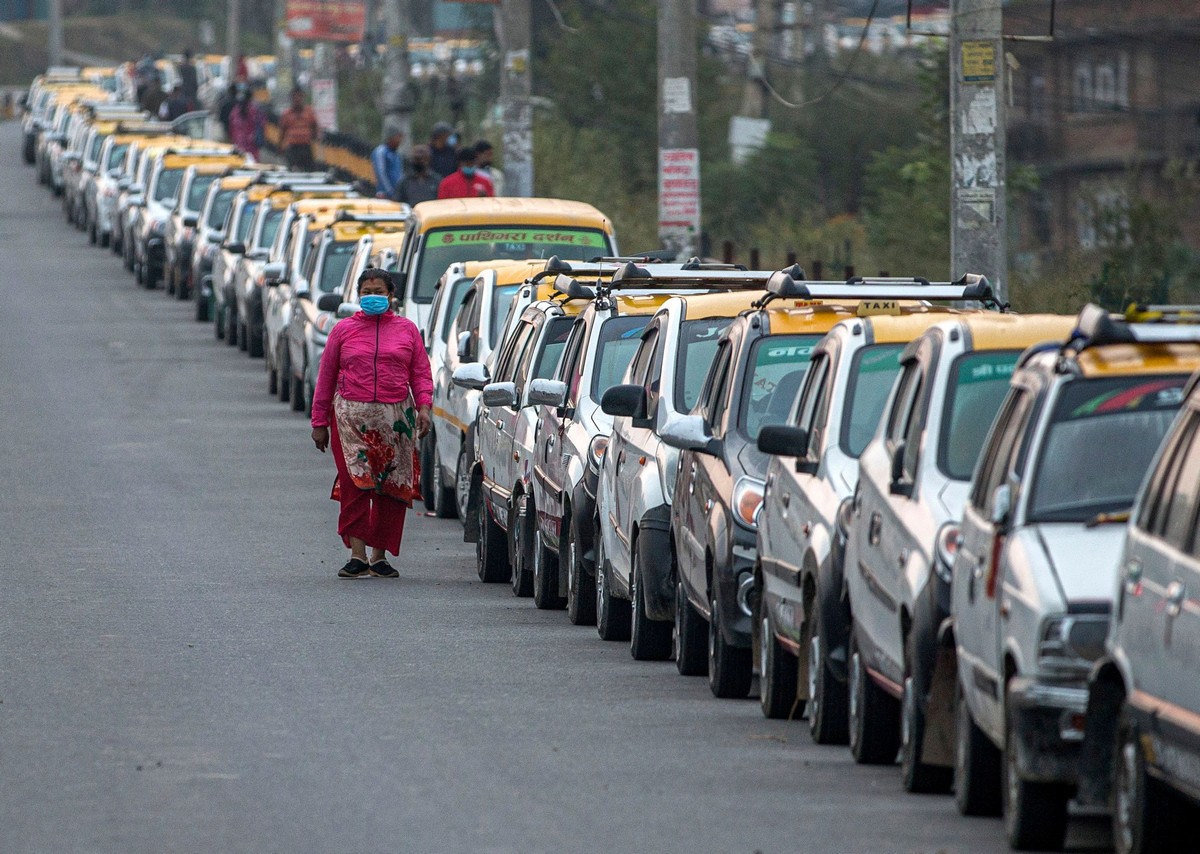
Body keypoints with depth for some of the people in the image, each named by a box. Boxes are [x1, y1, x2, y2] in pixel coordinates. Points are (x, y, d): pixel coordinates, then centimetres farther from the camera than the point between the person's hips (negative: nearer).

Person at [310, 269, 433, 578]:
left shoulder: (407, 330, 12)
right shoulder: (343, 330, 10)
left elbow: (421, 373, 11)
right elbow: (326, 378, 12)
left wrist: (424, 406, -6)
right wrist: (320, 422, 10)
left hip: (396, 419, 1)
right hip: (352, 418, -1)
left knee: (391, 489, 1)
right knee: (355, 484, -11)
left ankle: (380, 556, 9)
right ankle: (357, 555, -12)